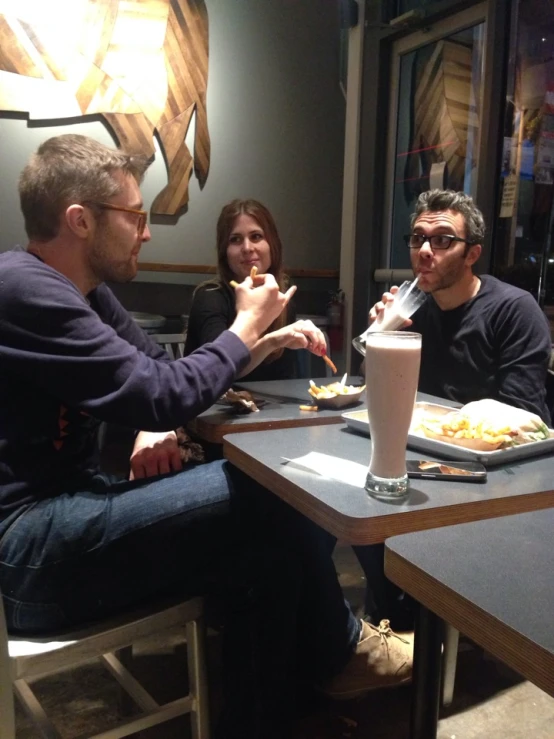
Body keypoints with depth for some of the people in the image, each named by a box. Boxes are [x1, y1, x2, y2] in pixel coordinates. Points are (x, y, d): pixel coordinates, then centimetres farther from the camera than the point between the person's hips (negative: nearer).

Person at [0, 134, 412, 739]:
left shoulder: (80, 290, 11)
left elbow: (156, 369, 16)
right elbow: (161, 395, -24)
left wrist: (192, 398, -8)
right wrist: (247, 325, -8)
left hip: (64, 508, 9)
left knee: (267, 549, -6)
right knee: (269, 497, -16)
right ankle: (338, 650, 9)